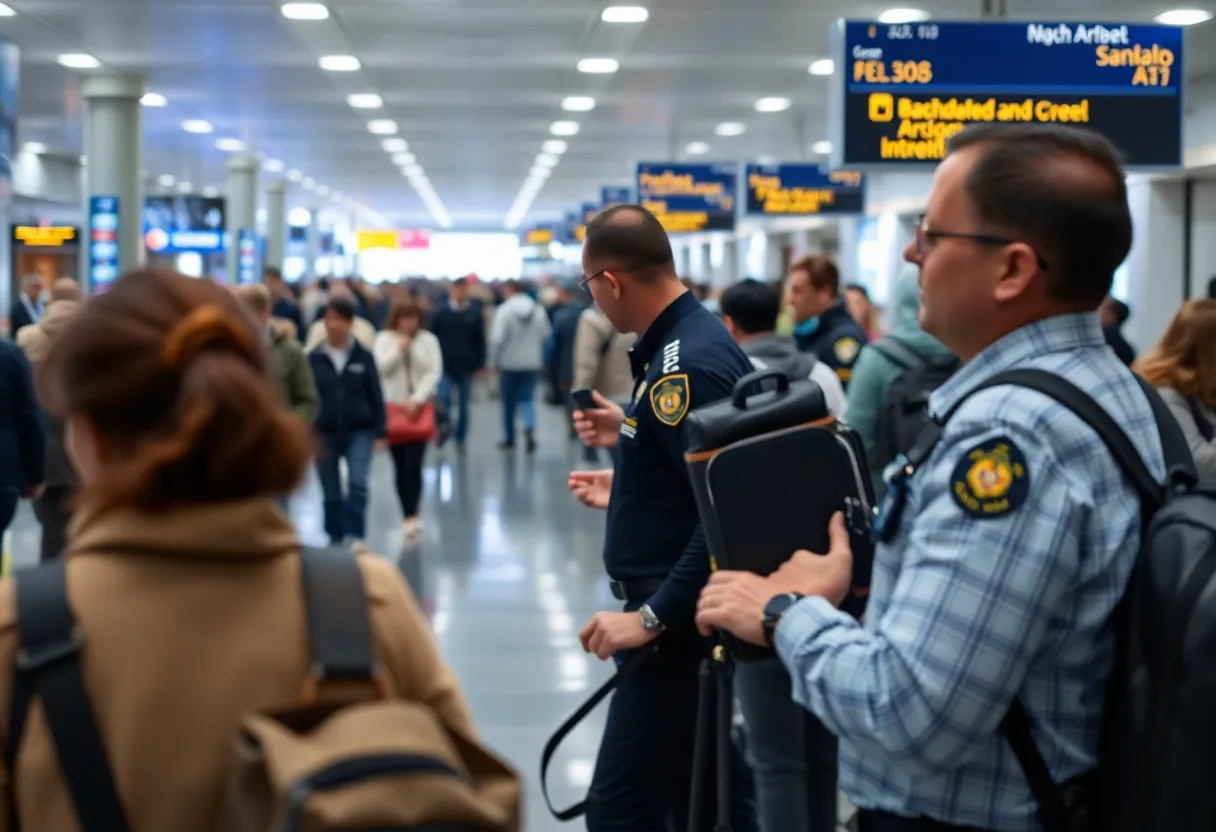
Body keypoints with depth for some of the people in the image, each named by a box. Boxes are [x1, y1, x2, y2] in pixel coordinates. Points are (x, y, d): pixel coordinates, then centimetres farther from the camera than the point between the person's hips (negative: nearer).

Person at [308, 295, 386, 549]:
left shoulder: (363, 356, -2)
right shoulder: (314, 358, -3)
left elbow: (376, 396, 1)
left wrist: (379, 431, -2)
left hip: (359, 432, -1)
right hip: (325, 433, 1)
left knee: (357, 483, -18)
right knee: (331, 493, 8)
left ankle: (355, 535, -13)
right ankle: (335, 539, 21)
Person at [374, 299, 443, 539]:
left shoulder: (428, 340, 3)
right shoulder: (384, 339, 4)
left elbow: (434, 373, -3)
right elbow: (380, 367, -6)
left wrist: (417, 398, -13)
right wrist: (399, 349, -13)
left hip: (420, 407, -1)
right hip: (393, 406, 1)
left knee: (413, 463, -13)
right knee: (400, 465, 4)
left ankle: (412, 515, -12)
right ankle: (409, 516, 13)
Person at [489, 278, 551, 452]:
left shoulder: (504, 310, -14)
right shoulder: (538, 310, -2)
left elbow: (497, 338, -18)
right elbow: (546, 334, 1)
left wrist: (494, 359, -4)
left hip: (509, 362, -3)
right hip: (532, 362, 3)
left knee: (508, 402, 11)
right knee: (528, 398, 7)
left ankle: (509, 439, 21)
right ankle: (530, 428, -20)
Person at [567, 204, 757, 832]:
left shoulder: (686, 365, -22)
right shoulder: (692, 337, 9)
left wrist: (652, 614, -25)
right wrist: (630, 436, 22)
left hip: (680, 618, -11)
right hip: (693, 609, 11)